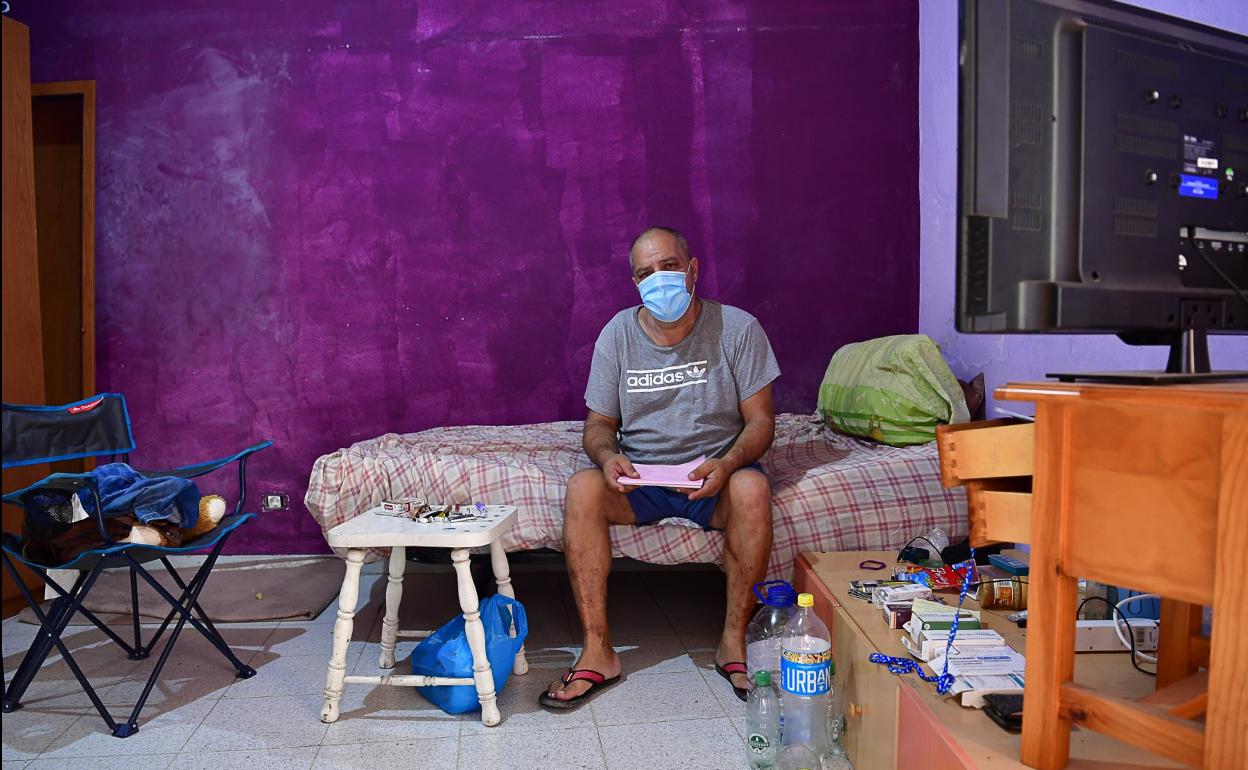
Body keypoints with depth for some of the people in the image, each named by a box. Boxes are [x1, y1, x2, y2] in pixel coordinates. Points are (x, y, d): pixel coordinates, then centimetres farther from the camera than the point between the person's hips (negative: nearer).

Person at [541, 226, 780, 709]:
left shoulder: (737, 329, -6)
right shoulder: (618, 334, 0)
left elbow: (760, 420, -5)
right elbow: (598, 423, 5)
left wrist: (727, 464, -26)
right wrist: (607, 456, -19)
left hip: (713, 474, -1)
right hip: (637, 477, 2)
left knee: (752, 488, -34)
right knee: (582, 489, -28)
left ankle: (734, 642, -18)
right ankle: (598, 653, -20)